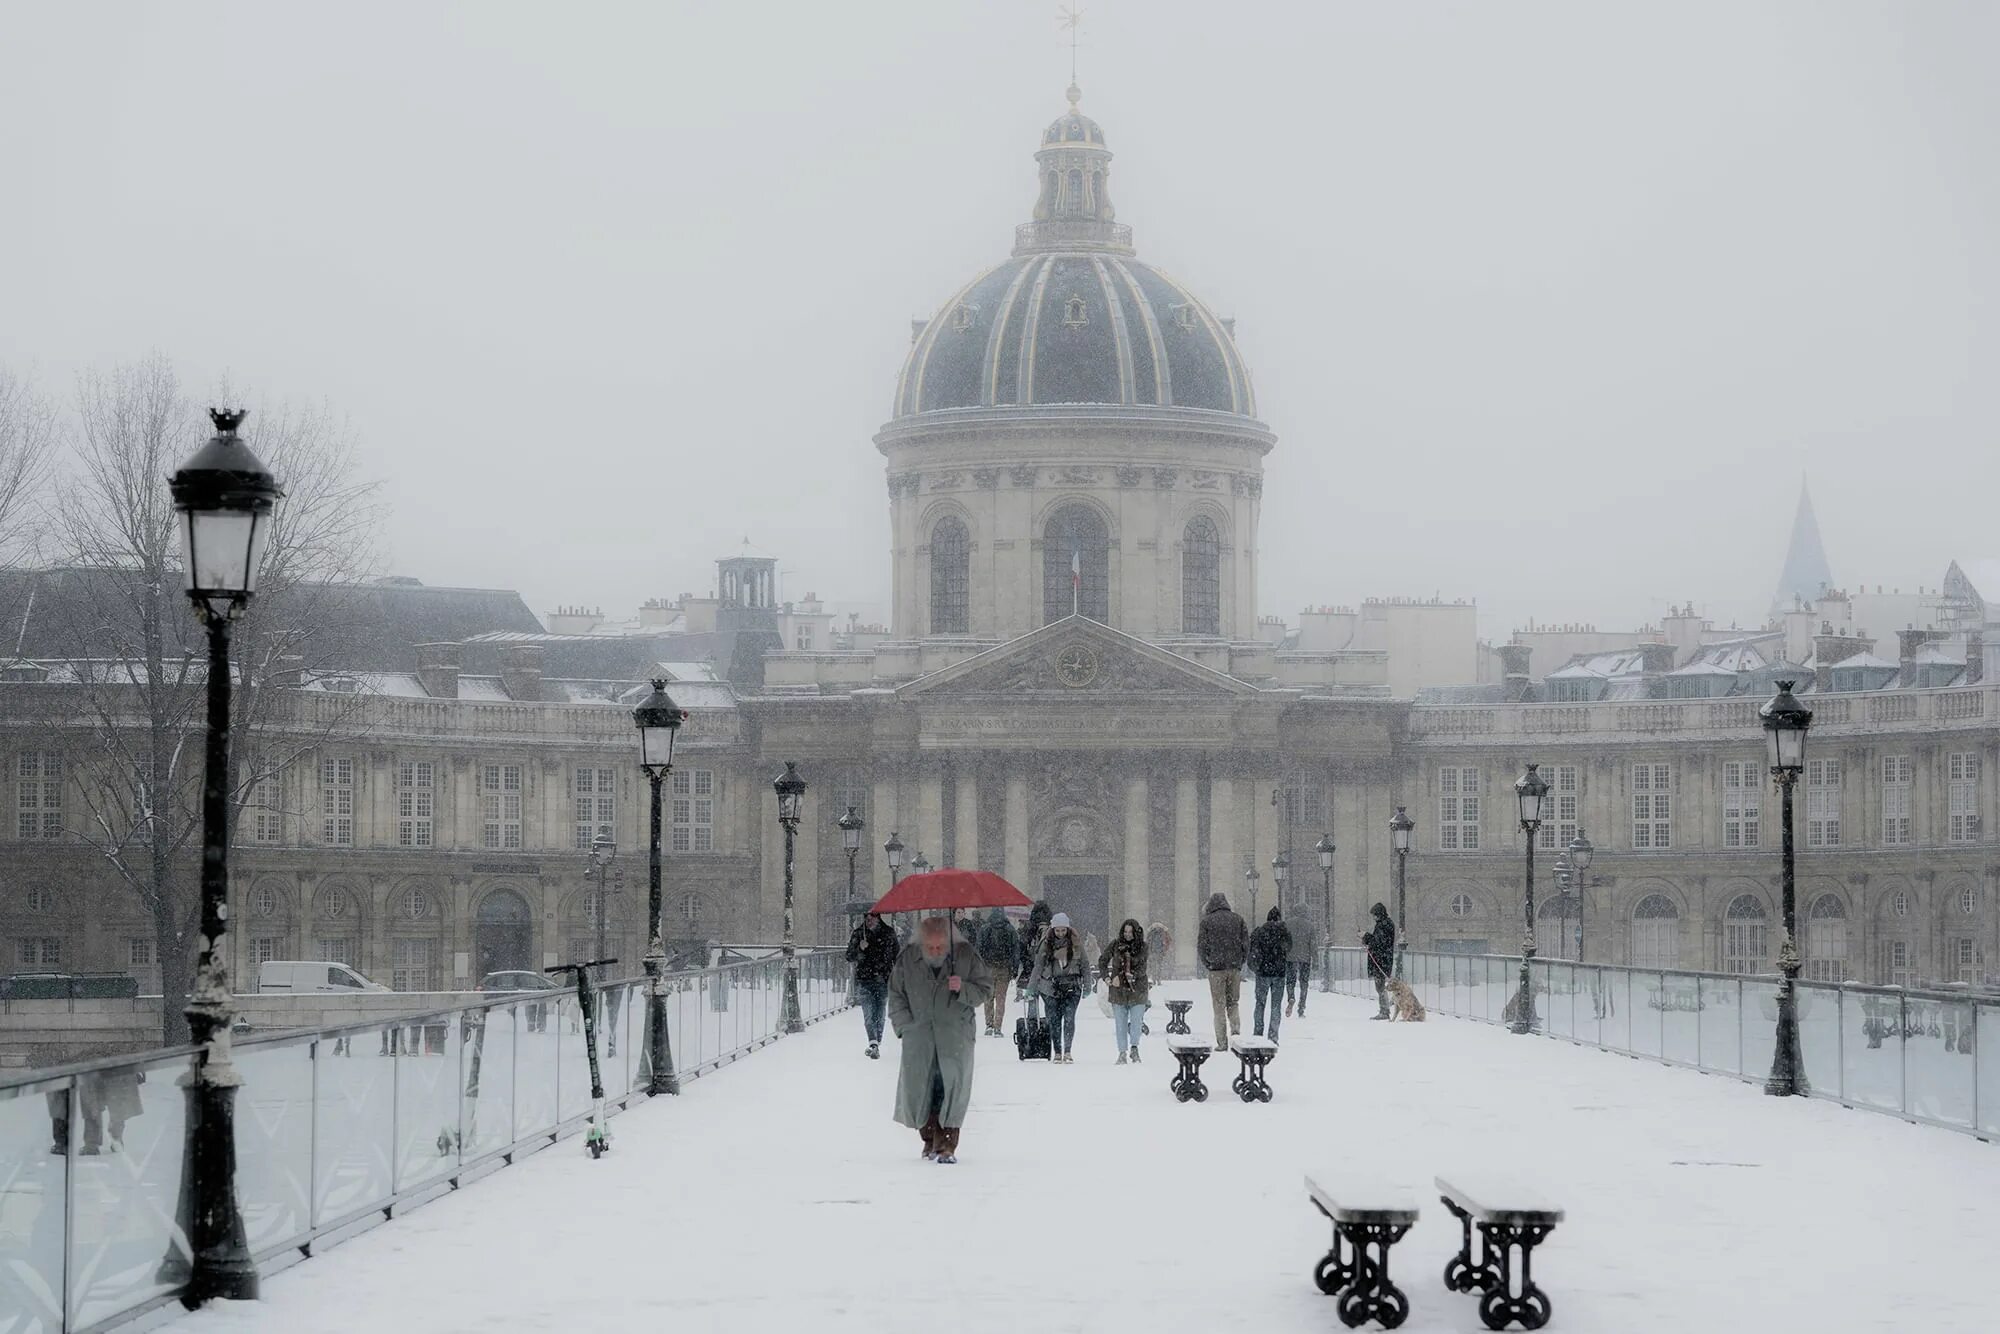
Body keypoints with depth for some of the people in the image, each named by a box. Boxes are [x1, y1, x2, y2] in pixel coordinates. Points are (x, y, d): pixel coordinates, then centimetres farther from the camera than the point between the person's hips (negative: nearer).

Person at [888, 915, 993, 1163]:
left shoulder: (965, 955, -2)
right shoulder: (907, 959, 1)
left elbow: (985, 988, 6)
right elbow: (895, 995, 13)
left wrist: (963, 989, -14)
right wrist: (905, 1026, 4)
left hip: (956, 1034, -2)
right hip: (919, 1035, 2)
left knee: (952, 1087, -11)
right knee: (918, 1087, -1)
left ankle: (946, 1145, -7)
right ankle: (930, 1140, 17)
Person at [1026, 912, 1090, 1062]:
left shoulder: (1075, 943, 1)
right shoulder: (1046, 944, 0)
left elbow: (1084, 964, 9)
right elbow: (1038, 967, 6)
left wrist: (1087, 985, 5)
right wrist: (1031, 988, 5)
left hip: (1072, 987, -1)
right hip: (1051, 987, 1)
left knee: (1069, 1018, -12)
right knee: (1054, 1019, 0)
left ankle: (1068, 1052, -8)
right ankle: (1057, 1052, 8)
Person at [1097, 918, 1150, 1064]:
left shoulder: (1142, 947, -1)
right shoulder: (1116, 944, 3)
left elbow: (1141, 969, -7)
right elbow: (1102, 961, 12)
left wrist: (1121, 977, -16)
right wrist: (1106, 977, -3)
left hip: (1137, 988, -1)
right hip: (1118, 989, 1)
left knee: (1136, 1020, -5)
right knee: (1120, 1023, 1)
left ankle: (1134, 1048, 11)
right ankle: (1122, 1053, 6)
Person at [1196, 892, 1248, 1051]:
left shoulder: (1207, 921, -2)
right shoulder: (1238, 920, 6)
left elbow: (1201, 945, -4)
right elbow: (1246, 943, 5)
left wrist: (1206, 963, 8)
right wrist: (1240, 961, 13)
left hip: (1216, 968, -2)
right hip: (1235, 968, 2)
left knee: (1219, 1005, 2)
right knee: (1233, 1003, 14)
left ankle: (1222, 1042, -1)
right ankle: (1236, 1032, -7)